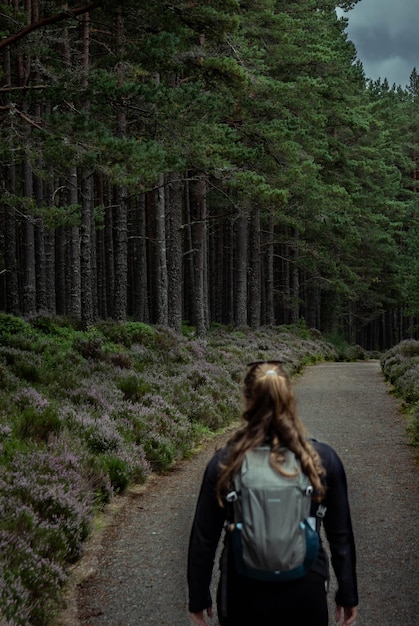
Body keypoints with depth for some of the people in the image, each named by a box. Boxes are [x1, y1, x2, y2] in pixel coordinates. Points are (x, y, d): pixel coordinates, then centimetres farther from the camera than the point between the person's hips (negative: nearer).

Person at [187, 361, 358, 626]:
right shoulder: (324, 459, -12)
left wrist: (199, 597, 6)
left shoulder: (224, 463, -14)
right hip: (306, 593, 1)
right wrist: (348, 595, 8)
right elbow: (341, 536, -5)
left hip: (244, 594, 0)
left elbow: (204, 539, -7)